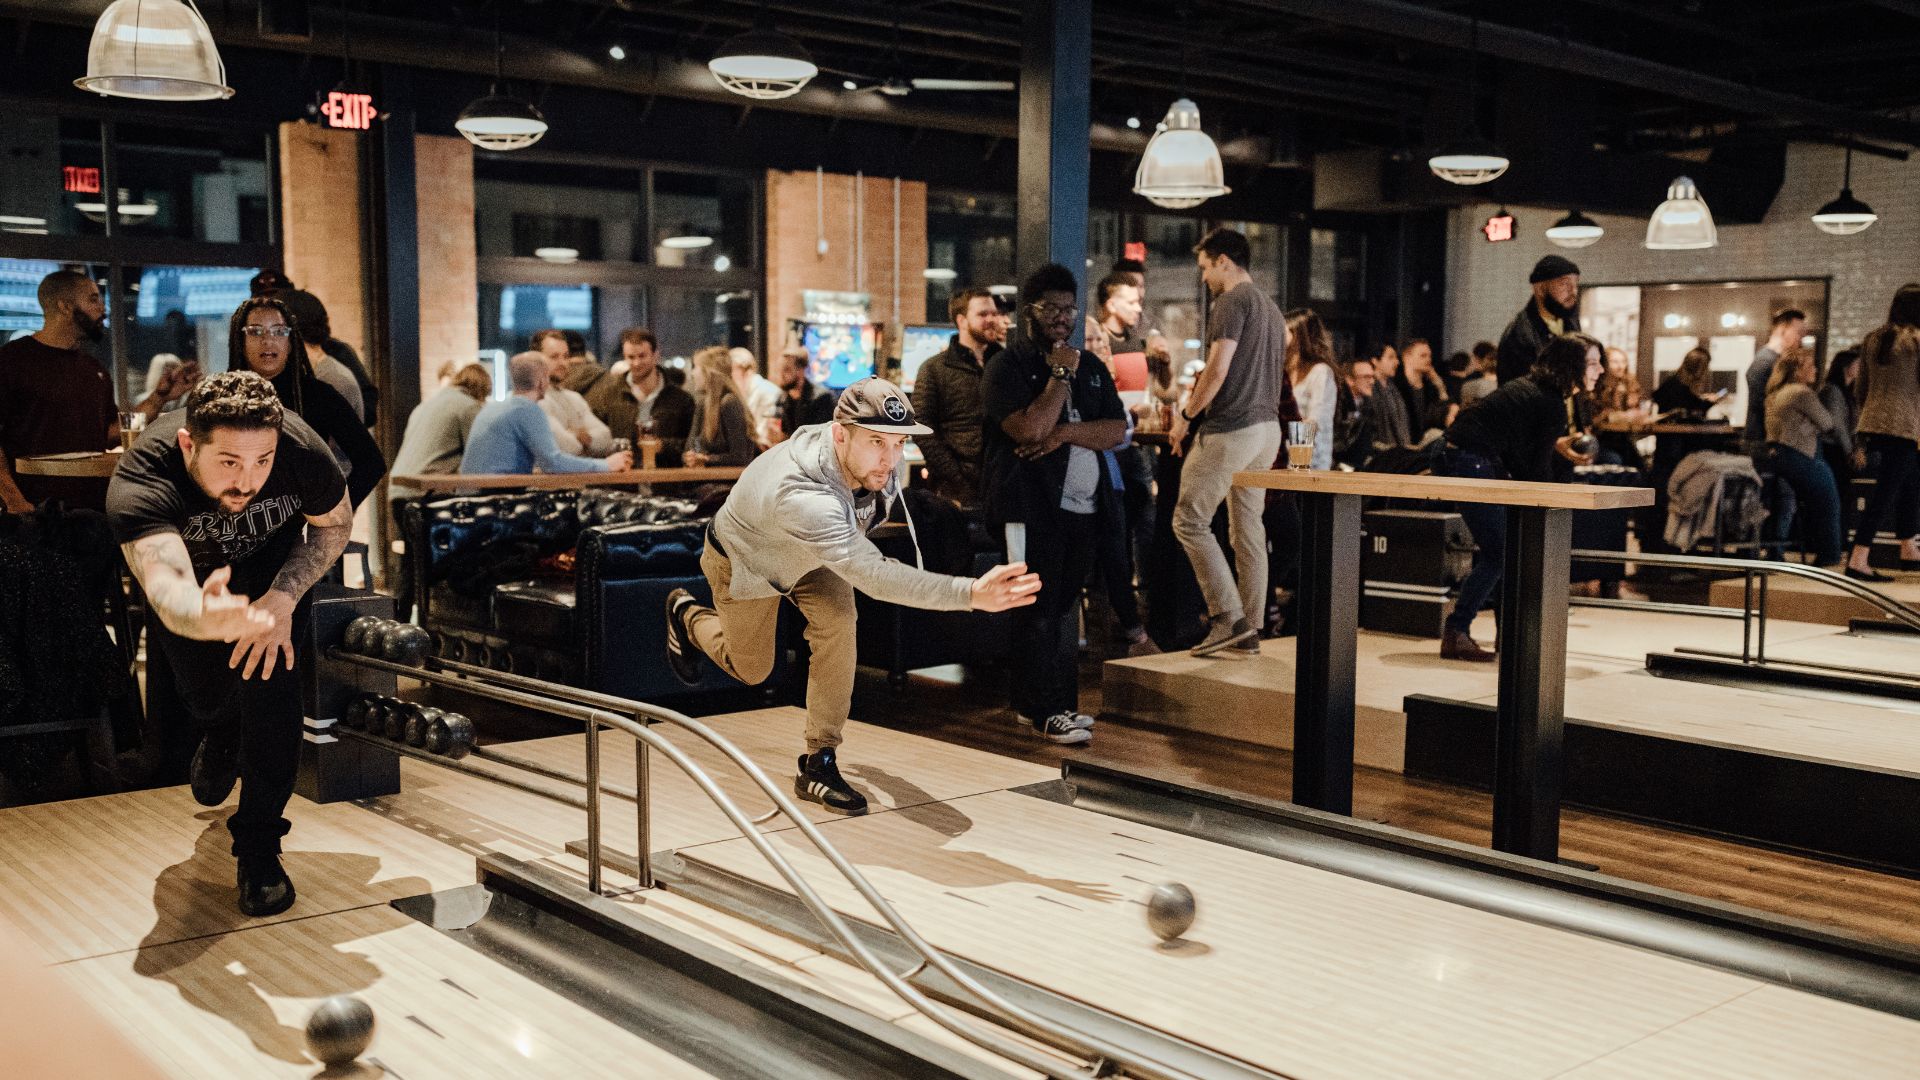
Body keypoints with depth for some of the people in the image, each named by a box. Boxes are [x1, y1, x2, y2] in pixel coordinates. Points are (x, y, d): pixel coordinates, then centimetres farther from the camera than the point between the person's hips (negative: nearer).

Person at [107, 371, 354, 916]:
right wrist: (206, 618, -81)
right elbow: (166, 583, -58)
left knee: (271, 675, -16)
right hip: (191, 578, 0)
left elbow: (335, 523, -14)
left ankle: (258, 846, -2)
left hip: (273, 569, 0)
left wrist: (283, 599, -28)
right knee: (203, 693, 1)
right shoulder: (139, 481, -42)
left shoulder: (302, 450, -37)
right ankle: (222, 734, 43)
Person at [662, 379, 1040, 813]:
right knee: (751, 670, 13)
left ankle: (818, 761, -9)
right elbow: (874, 577, -61)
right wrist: (971, 593, -71)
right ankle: (687, 614, 46)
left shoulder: (877, 460, -29)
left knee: (838, 622, -22)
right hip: (744, 559, -5)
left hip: (810, 556, 5)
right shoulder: (802, 496, -52)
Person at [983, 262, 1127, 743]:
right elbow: (1029, 428, -19)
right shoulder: (1006, 366, -4)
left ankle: (1060, 703, 16)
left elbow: (1118, 431, 5)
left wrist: (1064, 432, -11)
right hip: (1033, 505, -6)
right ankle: (1044, 709, 1)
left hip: (1084, 505, 6)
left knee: (1066, 605, 9)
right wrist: (1061, 376, -10)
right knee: (1039, 608, -4)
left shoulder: (1091, 366, 15)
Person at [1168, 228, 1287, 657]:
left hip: (1231, 429, -9)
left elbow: (1218, 370, -18)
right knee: (1249, 527, 10)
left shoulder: (1232, 301, -9)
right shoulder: (1271, 307, 20)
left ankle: (1229, 617, -8)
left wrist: (1186, 416, -8)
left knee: (1189, 521, -4)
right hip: (1268, 427, 9)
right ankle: (1250, 631, 12)